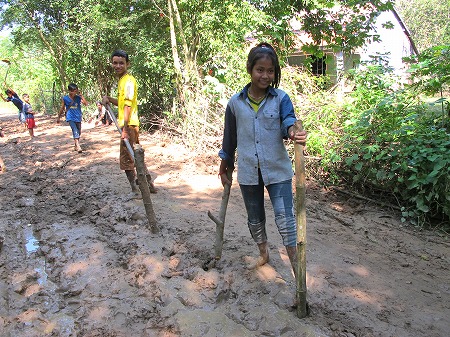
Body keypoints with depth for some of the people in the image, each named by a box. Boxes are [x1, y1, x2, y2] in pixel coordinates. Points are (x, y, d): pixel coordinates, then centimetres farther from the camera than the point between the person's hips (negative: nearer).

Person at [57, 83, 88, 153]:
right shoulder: (65, 99, -3)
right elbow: (62, 108, 8)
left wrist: (81, 95, -18)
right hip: (70, 118, -3)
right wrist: (59, 117, 15)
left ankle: (76, 146, 29)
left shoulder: (78, 98, -1)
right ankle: (78, 146, -33)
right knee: (75, 130, -22)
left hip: (78, 118, 3)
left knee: (78, 132, 11)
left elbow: (86, 103, -16)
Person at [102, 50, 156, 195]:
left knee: (126, 160, -2)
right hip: (130, 125, 10)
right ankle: (149, 184, 26)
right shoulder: (122, 79, 16)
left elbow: (128, 105, -22)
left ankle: (135, 191, 8)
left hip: (129, 125, -10)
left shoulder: (128, 80, -13)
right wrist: (108, 98, 8)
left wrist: (125, 128, -27)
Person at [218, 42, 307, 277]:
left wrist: (293, 131, -45)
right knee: (255, 219, 17)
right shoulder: (235, 103, 0)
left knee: (285, 219, -7)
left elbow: (288, 120, -20)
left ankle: (296, 266, 7)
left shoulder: (281, 98, -4)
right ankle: (263, 254, 42)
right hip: (248, 172, 3)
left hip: (277, 170, -2)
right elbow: (230, 138, 9)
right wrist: (224, 168, 15)